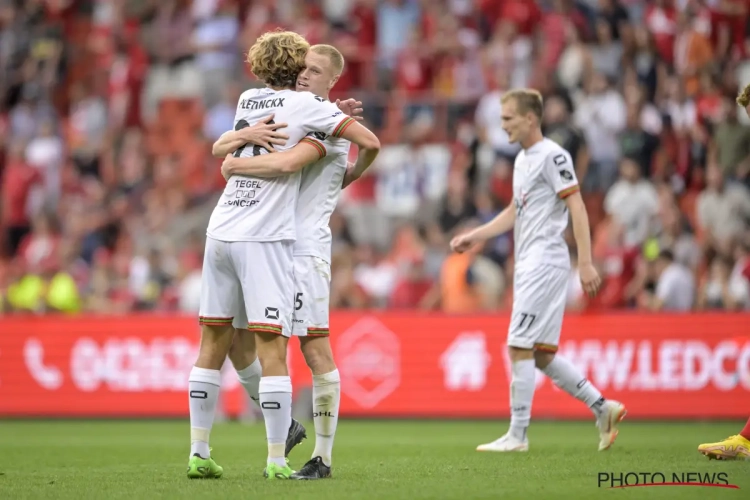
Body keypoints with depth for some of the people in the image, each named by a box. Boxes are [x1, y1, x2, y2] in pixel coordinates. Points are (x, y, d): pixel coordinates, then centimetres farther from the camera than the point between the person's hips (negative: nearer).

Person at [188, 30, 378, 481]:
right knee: (272, 347, -7)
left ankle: (199, 452, 11)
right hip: (264, 239, -6)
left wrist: (331, 112, 23)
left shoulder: (248, 100, 15)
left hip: (221, 233, 6)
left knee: (212, 346, 10)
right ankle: (277, 460, -10)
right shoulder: (305, 105, -2)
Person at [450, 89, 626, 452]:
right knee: (541, 355, 8)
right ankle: (602, 408, 15)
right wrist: (475, 236, 21)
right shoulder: (523, 159, 18)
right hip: (528, 265, 10)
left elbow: (577, 208, -14)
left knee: (520, 347, -10)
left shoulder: (552, 156, -10)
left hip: (545, 263, -10)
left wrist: (586, 264, -19)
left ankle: (517, 435, -6)